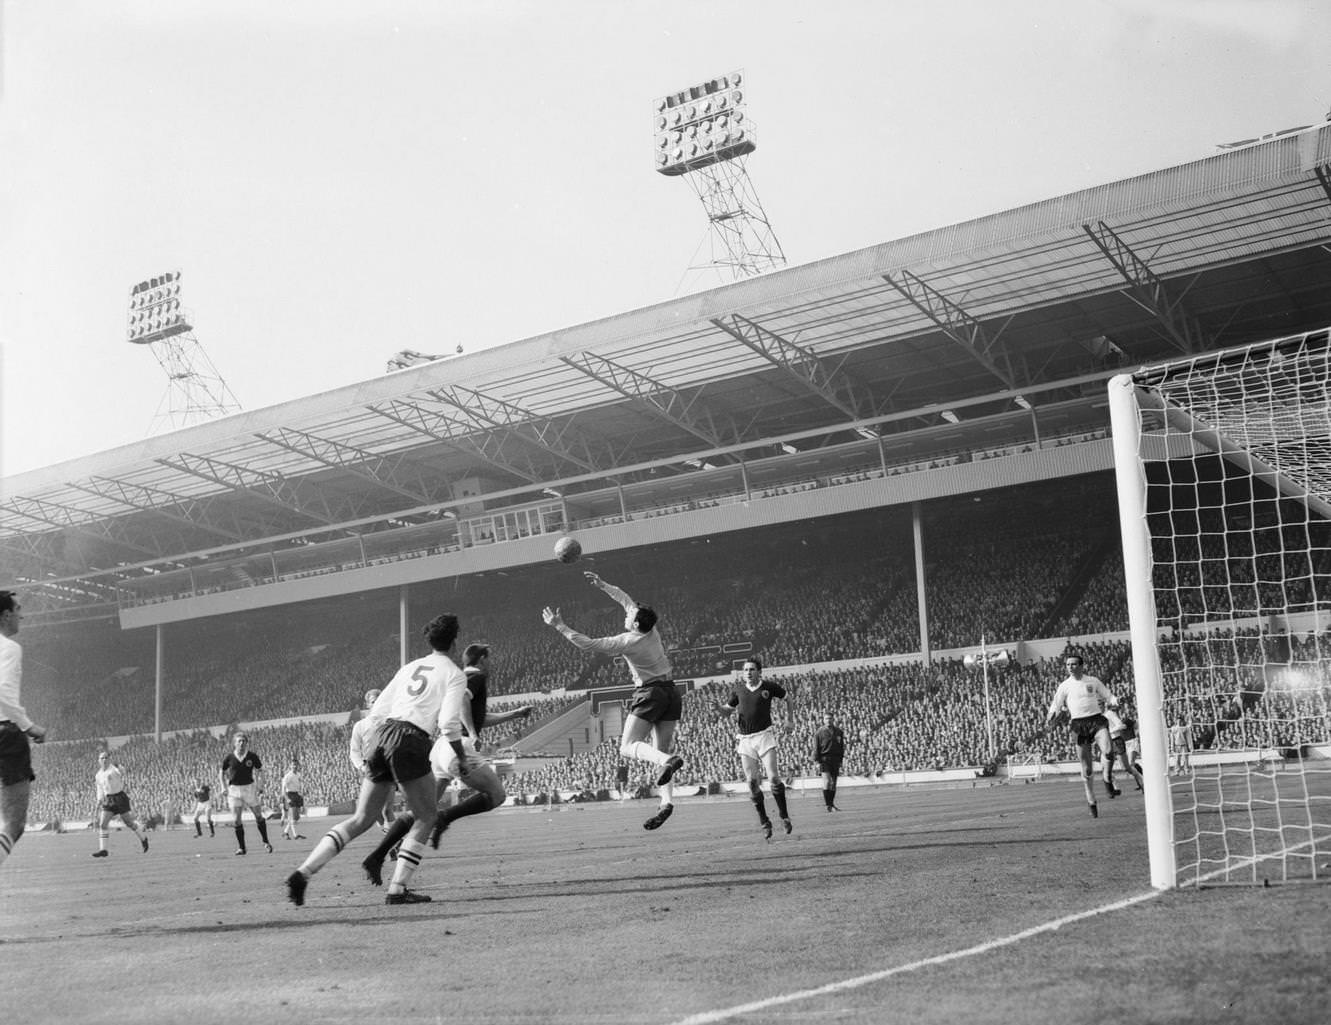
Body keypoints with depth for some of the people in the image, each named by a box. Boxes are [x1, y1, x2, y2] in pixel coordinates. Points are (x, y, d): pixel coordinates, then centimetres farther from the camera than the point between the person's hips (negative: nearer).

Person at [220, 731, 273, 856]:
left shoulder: (252, 756, -6)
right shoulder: (229, 758, -5)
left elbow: (260, 772, 4)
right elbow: (223, 773, 9)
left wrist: (260, 789, -3)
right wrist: (225, 790, 1)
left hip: (250, 788, 0)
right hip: (234, 790, 0)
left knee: (259, 816, 4)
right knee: (236, 820, -4)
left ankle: (266, 842, 22)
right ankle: (241, 847, 7)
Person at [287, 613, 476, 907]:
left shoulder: (410, 667, 22)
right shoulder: (454, 674, 3)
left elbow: (376, 712, 19)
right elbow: (448, 723, -8)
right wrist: (462, 759, 4)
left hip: (380, 736, 6)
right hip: (410, 742, -6)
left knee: (361, 819, 11)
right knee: (426, 816, 11)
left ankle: (303, 872, 0)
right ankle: (397, 889, 3)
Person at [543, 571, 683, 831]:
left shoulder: (627, 642, -14)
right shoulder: (652, 631, 4)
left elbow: (588, 644, -13)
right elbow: (627, 600, 20)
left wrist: (560, 626, -6)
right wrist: (602, 585, 27)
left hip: (650, 693, -7)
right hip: (671, 693, 7)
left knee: (628, 746, -9)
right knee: (661, 751, 6)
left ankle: (667, 760, -36)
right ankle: (666, 802, -10)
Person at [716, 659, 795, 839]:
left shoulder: (769, 686, -1)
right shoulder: (738, 689, 5)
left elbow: (786, 698, 15)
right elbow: (728, 710, 13)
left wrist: (790, 719, 9)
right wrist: (719, 707, -10)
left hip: (765, 735, -2)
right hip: (745, 740, 2)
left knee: (773, 778, -12)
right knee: (752, 782, -2)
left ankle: (784, 816, 4)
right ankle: (764, 822, 10)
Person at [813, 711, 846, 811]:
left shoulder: (838, 731, 10)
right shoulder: (819, 732, 0)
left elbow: (842, 746, 15)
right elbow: (816, 748, -1)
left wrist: (840, 760, 10)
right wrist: (817, 761, -8)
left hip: (835, 760, 4)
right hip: (824, 759, -4)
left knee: (833, 783, 7)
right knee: (827, 781, -14)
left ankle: (832, 804, 15)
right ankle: (827, 804, -11)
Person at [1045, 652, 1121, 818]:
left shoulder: (1093, 681, 9)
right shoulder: (1065, 686, 7)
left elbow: (1108, 696, 15)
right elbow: (1056, 706, 8)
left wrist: (1113, 702, -8)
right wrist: (1050, 719, -11)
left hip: (1096, 720, 0)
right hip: (1079, 724, 0)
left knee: (1107, 750, -29)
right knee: (1086, 768, 1)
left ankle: (1107, 780, -4)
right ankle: (1091, 802, 14)